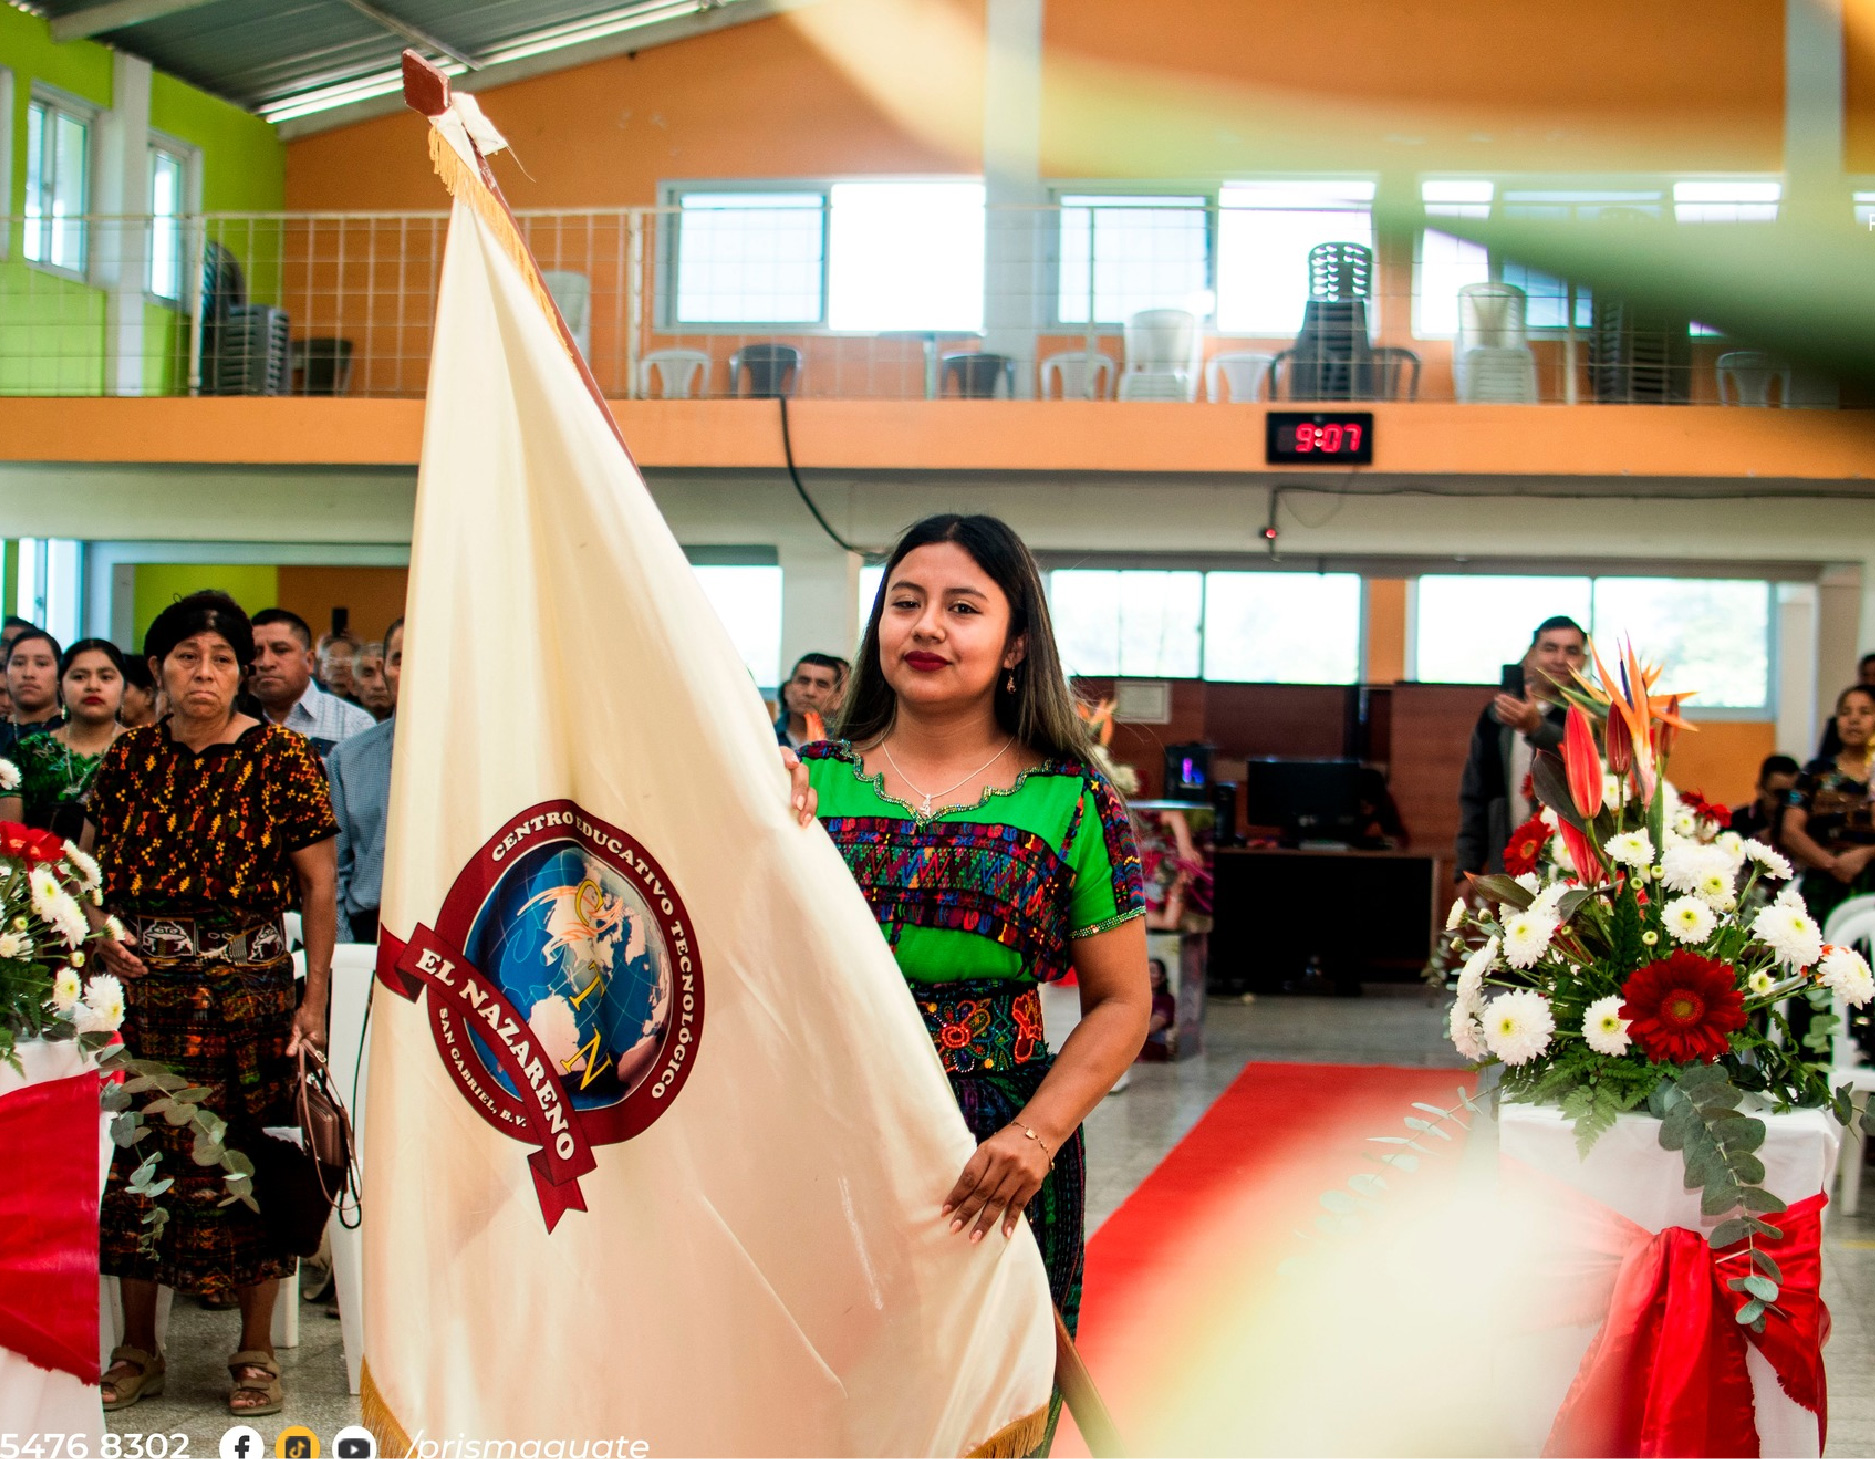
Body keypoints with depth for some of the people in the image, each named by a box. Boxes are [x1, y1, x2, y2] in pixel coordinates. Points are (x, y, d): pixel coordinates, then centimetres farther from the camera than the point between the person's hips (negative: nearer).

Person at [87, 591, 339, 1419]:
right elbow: (88, 867, 17)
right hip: (145, 993, 3)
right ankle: (137, 1350, 20)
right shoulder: (129, 759, 7)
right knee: (135, 1154, 6)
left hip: (249, 991, -3)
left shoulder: (279, 758, -3)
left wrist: (315, 999, -6)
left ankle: (256, 1353, 14)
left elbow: (319, 884, -2)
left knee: (250, 1161, 1)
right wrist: (100, 932, -3)